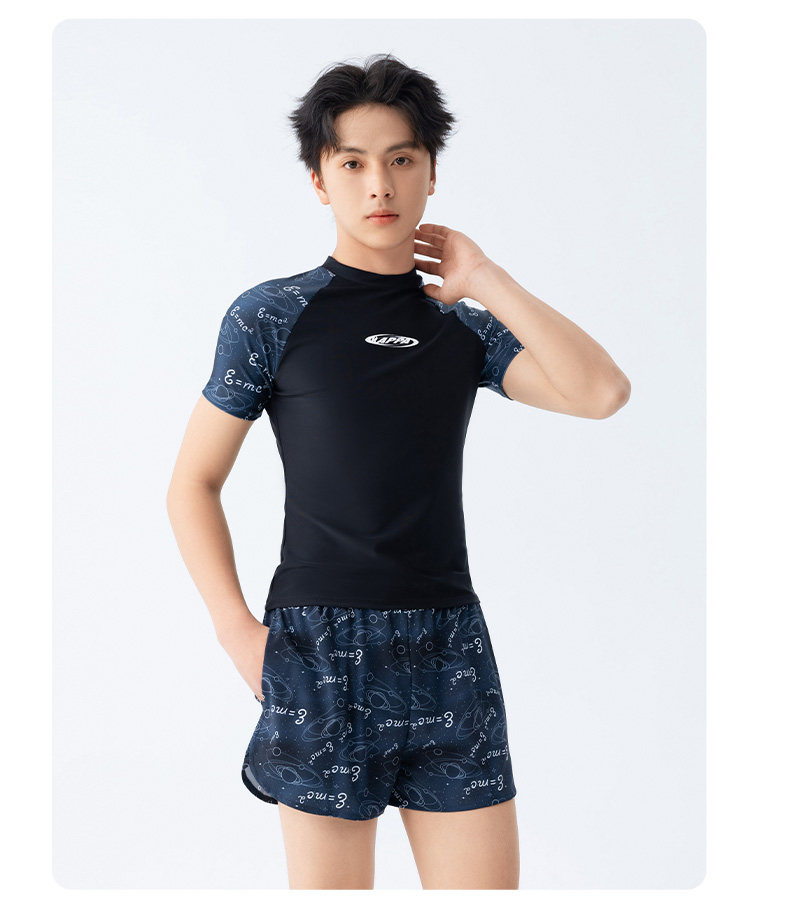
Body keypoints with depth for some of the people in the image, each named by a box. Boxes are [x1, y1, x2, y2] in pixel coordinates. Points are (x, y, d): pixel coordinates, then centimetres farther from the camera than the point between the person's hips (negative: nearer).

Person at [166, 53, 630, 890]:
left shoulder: (462, 325, 10)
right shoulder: (270, 315, 1)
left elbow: (601, 393, -6)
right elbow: (193, 484, 3)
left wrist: (485, 280, -3)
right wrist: (238, 631, -7)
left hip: (449, 645, 3)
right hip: (319, 647, -3)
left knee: (483, 877, 5)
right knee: (328, 884, 4)